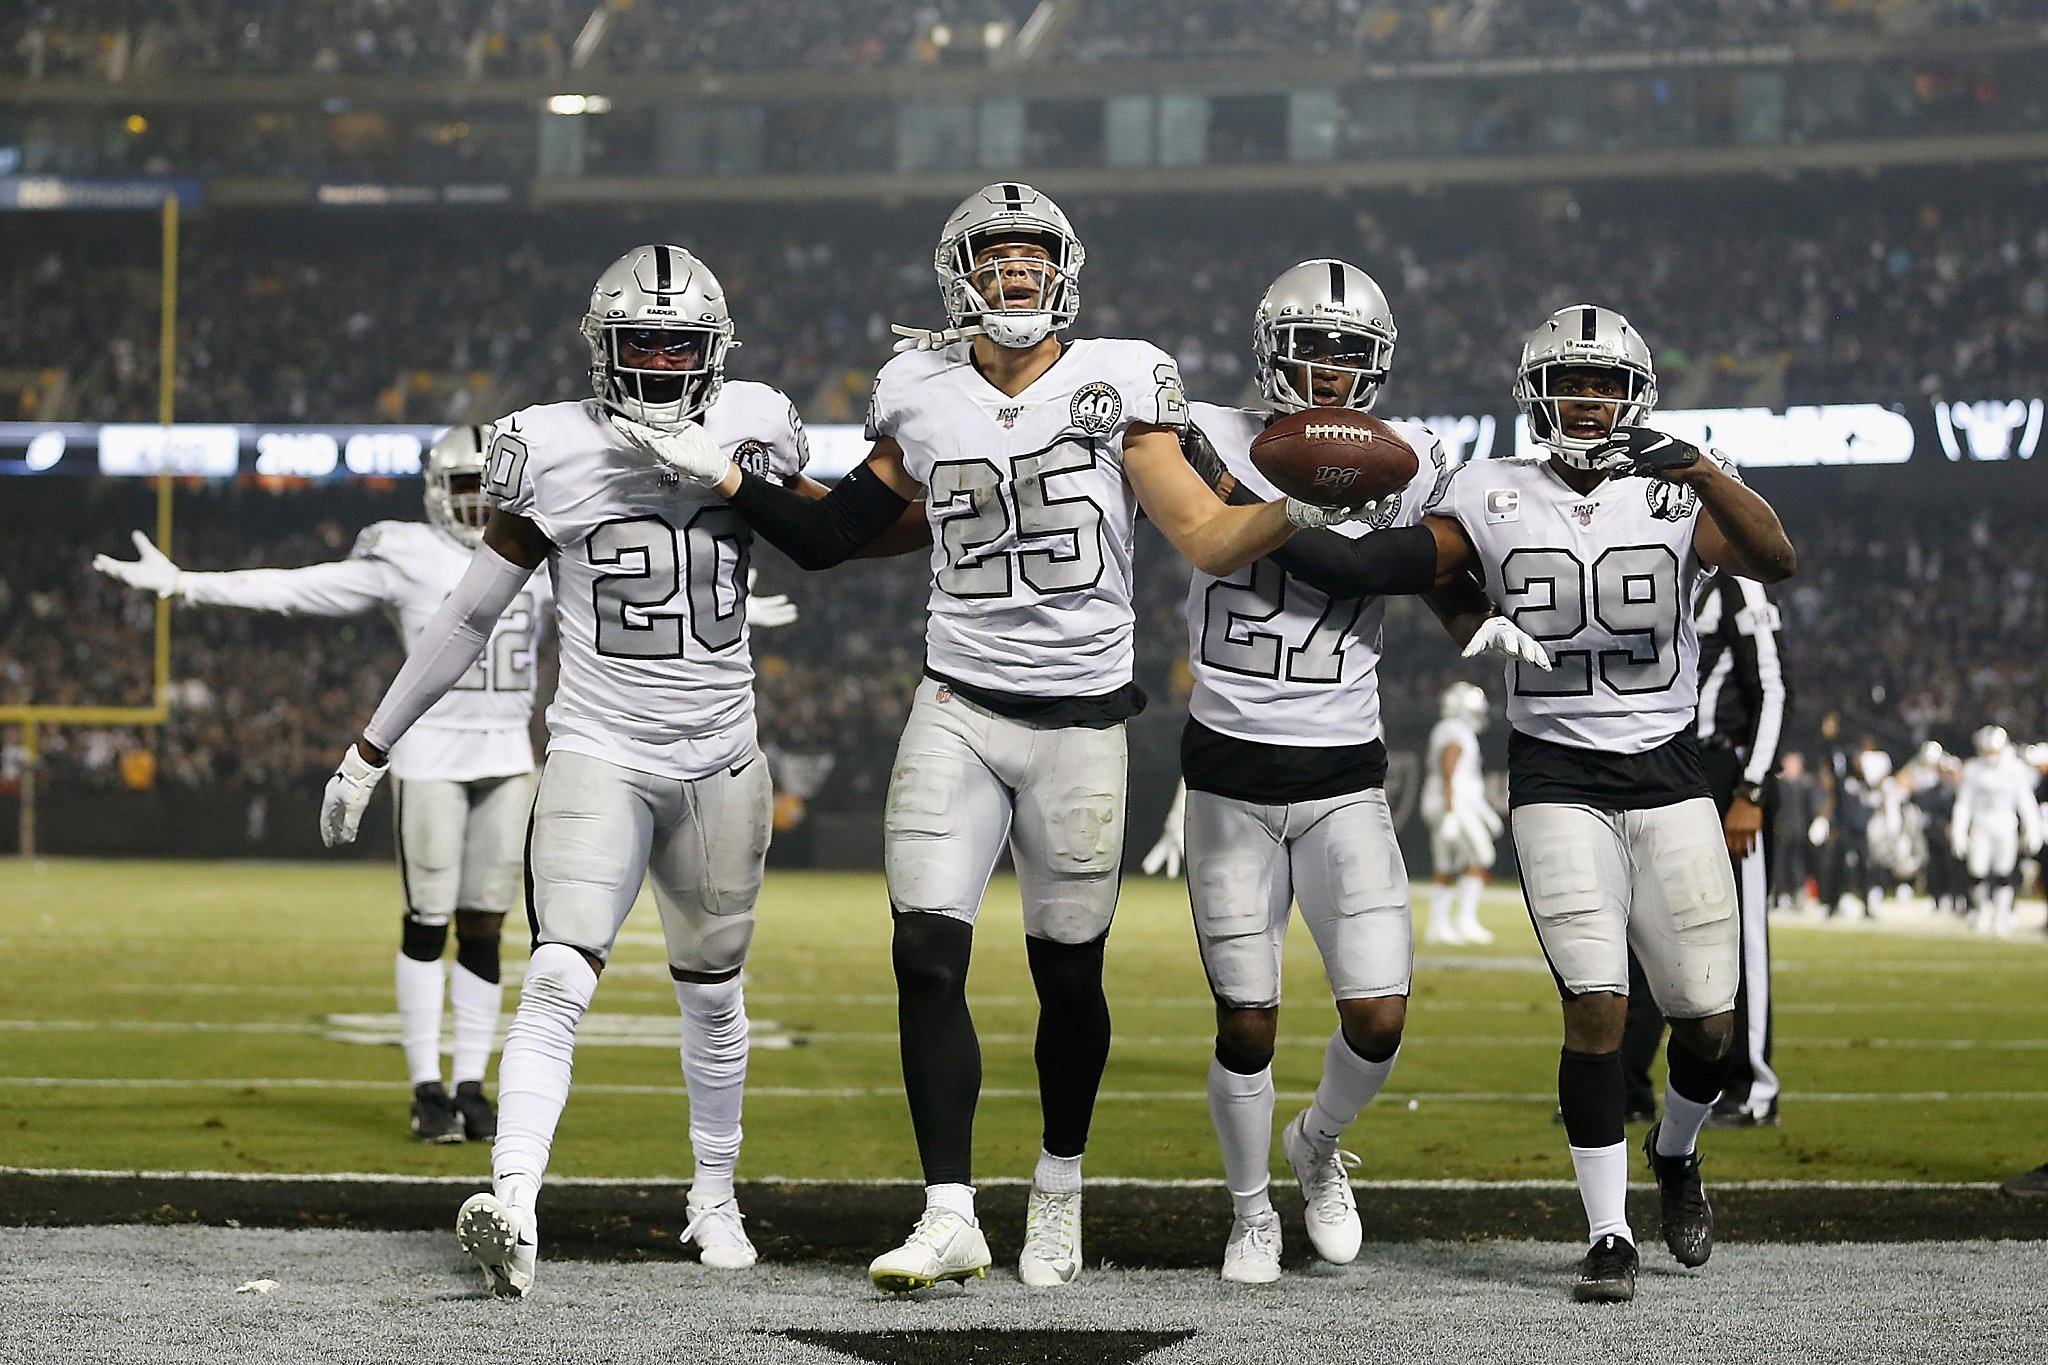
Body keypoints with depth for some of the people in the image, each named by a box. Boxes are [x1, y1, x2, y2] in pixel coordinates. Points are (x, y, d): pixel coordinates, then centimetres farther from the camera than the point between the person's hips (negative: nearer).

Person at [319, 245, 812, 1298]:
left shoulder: (751, 430, -1)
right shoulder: (553, 452, -7)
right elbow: (470, 612, 2)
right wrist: (371, 748, 5)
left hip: (720, 763, 3)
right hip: (597, 756, -3)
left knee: (711, 991, 16)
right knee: (558, 981, -20)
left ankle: (715, 1195, 35)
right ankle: (514, 1210, -32)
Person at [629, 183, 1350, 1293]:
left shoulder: (1117, 386, -3)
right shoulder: (922, 398, 5)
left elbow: (1208, 541, -6)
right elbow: (826, 538, 13)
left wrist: (1293, 512, -22)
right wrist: (727, 480, 2)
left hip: (1080, 722, -1)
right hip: (957, 711, 2)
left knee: (1068, 973, 7)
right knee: (927, 958, -11)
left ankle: (1059, 1190, 29)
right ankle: (950, 1218, -9)